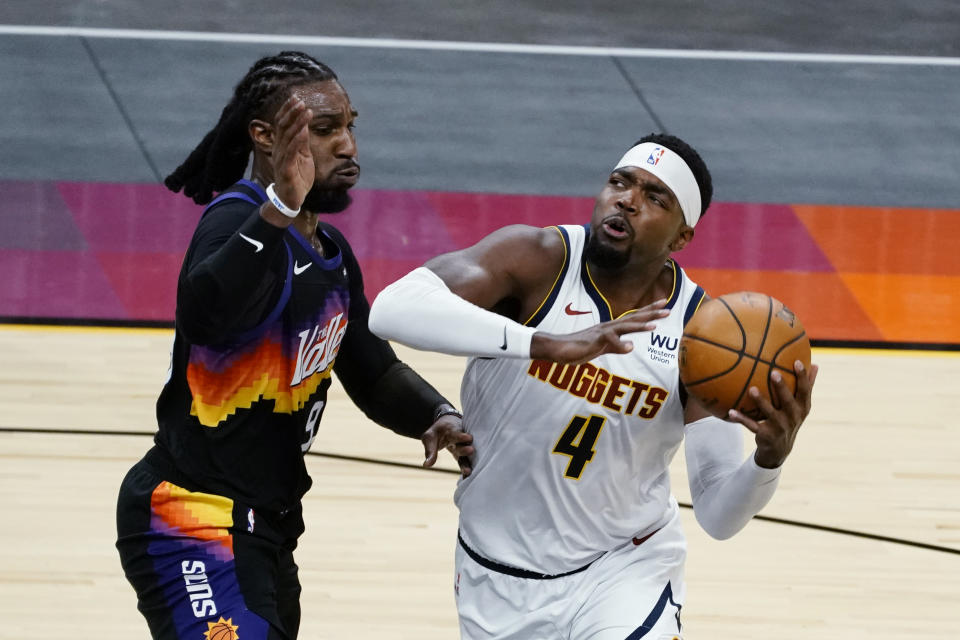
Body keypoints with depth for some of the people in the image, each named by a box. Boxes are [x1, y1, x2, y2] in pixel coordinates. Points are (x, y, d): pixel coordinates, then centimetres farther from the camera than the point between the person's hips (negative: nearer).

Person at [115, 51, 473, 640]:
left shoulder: (333, 254, 12)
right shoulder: (240, 220, -18)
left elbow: (373, 372, 24)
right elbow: (202, 316, -40)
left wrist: (435, 416, 4)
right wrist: (280, 206, -50)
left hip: (265, 526, 10)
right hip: (192, 520, -10)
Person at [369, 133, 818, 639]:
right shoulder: (538, 260, -17)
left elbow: (719, 515, -10)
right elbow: (393, 308, -36)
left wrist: (770, 458, -33)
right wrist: (545, 344, -45)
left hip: (624, 568, 0)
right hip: (496, 577, 0)